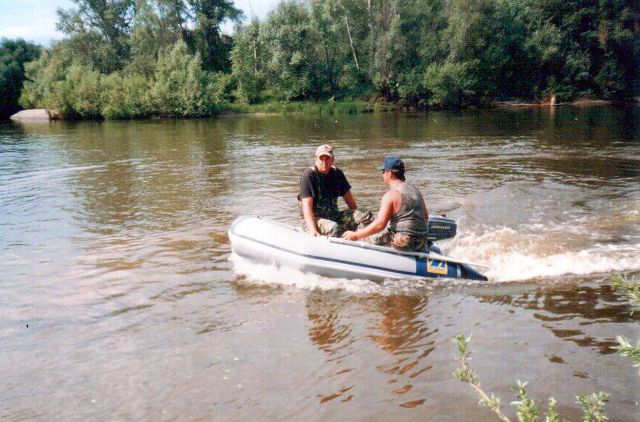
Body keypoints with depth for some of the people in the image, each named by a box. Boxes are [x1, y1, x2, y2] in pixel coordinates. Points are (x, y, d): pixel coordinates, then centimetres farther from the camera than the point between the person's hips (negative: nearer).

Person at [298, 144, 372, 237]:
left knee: (367, 215, -10)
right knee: (333, 228, -37)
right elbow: (307, 206, -20)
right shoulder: (308, 175, -11)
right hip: (313, 219, -6)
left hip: (334, 216, 6)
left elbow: (348, 197, 16)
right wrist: (313, 231, -31)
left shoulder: (337, 173, 8)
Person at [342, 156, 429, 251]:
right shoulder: (415, 190, 9)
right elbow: (426, 217, 15)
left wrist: (356, 235, -15)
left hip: (402, 243, -8)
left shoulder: (391, 195, -14)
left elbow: (380, 224, -21)